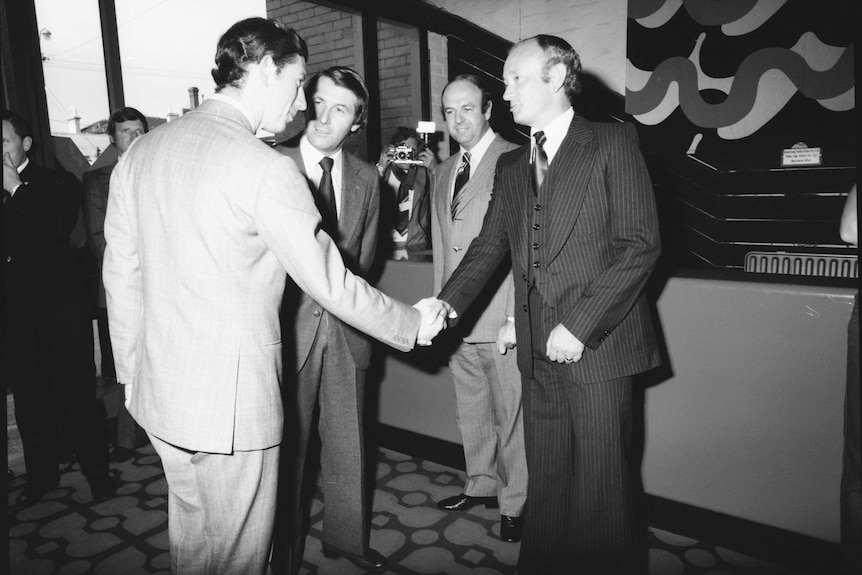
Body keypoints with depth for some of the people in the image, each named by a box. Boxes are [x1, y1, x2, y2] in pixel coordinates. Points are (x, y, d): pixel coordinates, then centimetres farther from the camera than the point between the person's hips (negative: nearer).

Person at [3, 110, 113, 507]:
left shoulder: (57, 184, 1)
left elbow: (58, 229, -17)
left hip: (61, 306, -5)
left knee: (76, 393, -2)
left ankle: (98, 474, 11)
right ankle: (42, 475, 26)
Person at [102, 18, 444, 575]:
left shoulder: (140, 153, 4)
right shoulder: (266, 168, -18)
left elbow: (121, 273, 8)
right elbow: (331, 284, -14)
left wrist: (132, 371, 18)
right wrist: (413, 323, 1)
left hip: (158, 390, 8)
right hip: (232, 403, -8)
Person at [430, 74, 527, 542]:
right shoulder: (444, 171, 15)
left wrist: (516, 318, -17)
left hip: (502, 319, -7)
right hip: (457, 318, 7)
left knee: (510, 414, 5)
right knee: (471, 411, 19)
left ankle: (514, 504, 23)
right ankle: (481, 486, 38)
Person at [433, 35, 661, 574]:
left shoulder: (613, 143, -2)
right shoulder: (510, 166, 16)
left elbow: (640, 245, -8)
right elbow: (490, 244, 9)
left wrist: (580, 325, -15)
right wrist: (448, 302, -9)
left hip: (598, 347, -4)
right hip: (539, 352, 5)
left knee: (601, 489, 6)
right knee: (546, 487, 14)